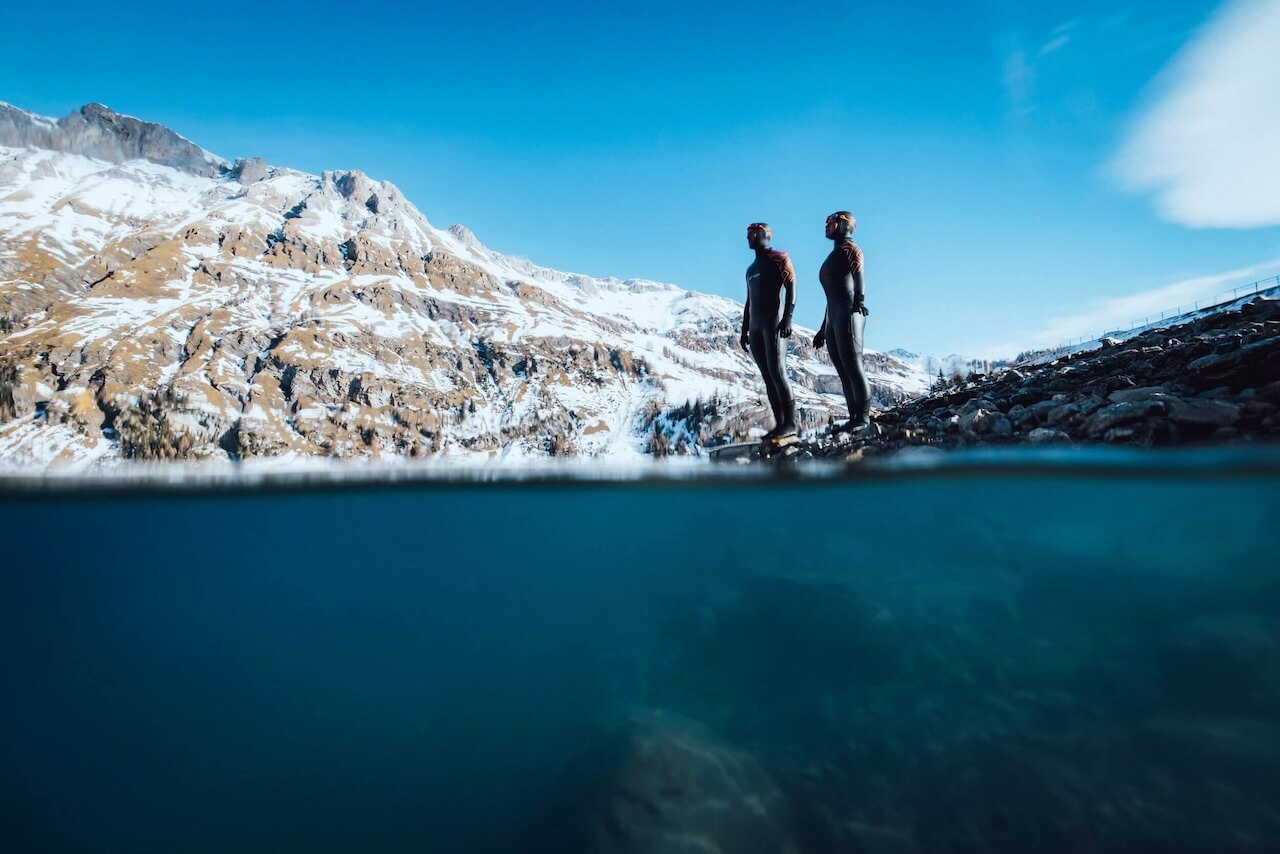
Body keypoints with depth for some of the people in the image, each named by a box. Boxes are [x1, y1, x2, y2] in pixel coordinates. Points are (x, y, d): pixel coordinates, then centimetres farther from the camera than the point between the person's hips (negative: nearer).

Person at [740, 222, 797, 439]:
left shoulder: (779, 258, 2)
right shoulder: (751, 269, 25)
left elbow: (791, 287, -9)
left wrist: (788, 318, -21)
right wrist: (744, 331, 19)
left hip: (774, 322, -7)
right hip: (755, 326, 7)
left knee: (777, 372, -16)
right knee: (767, 376, 0)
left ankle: (790, 423, -17)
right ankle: (779, 423, -2)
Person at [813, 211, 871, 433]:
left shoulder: (850, 249, 1)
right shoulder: (833, 256, 27)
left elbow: (859, 275, -19)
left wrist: (859, 301, -38)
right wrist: (823, 329, 27)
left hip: (849, 316, -9)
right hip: (833, 319, 9)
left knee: (853, 367, -12)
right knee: (843, 372, 3)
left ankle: (863, 417, -11)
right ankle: (854, 418, 4)